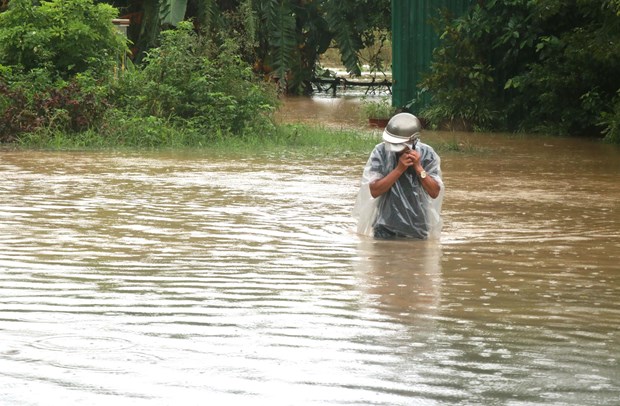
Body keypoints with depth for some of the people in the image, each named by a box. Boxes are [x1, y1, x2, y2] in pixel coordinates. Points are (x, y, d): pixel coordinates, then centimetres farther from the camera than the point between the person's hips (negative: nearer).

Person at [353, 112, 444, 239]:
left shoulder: (427, 155, -7)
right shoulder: (381, 152, -10)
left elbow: (435, 192, -8)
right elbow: (374, 190, -17)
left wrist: (418, 167, -18)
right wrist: (399, 169, -23)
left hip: (417, 230, 1)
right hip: (386, 230, -1)